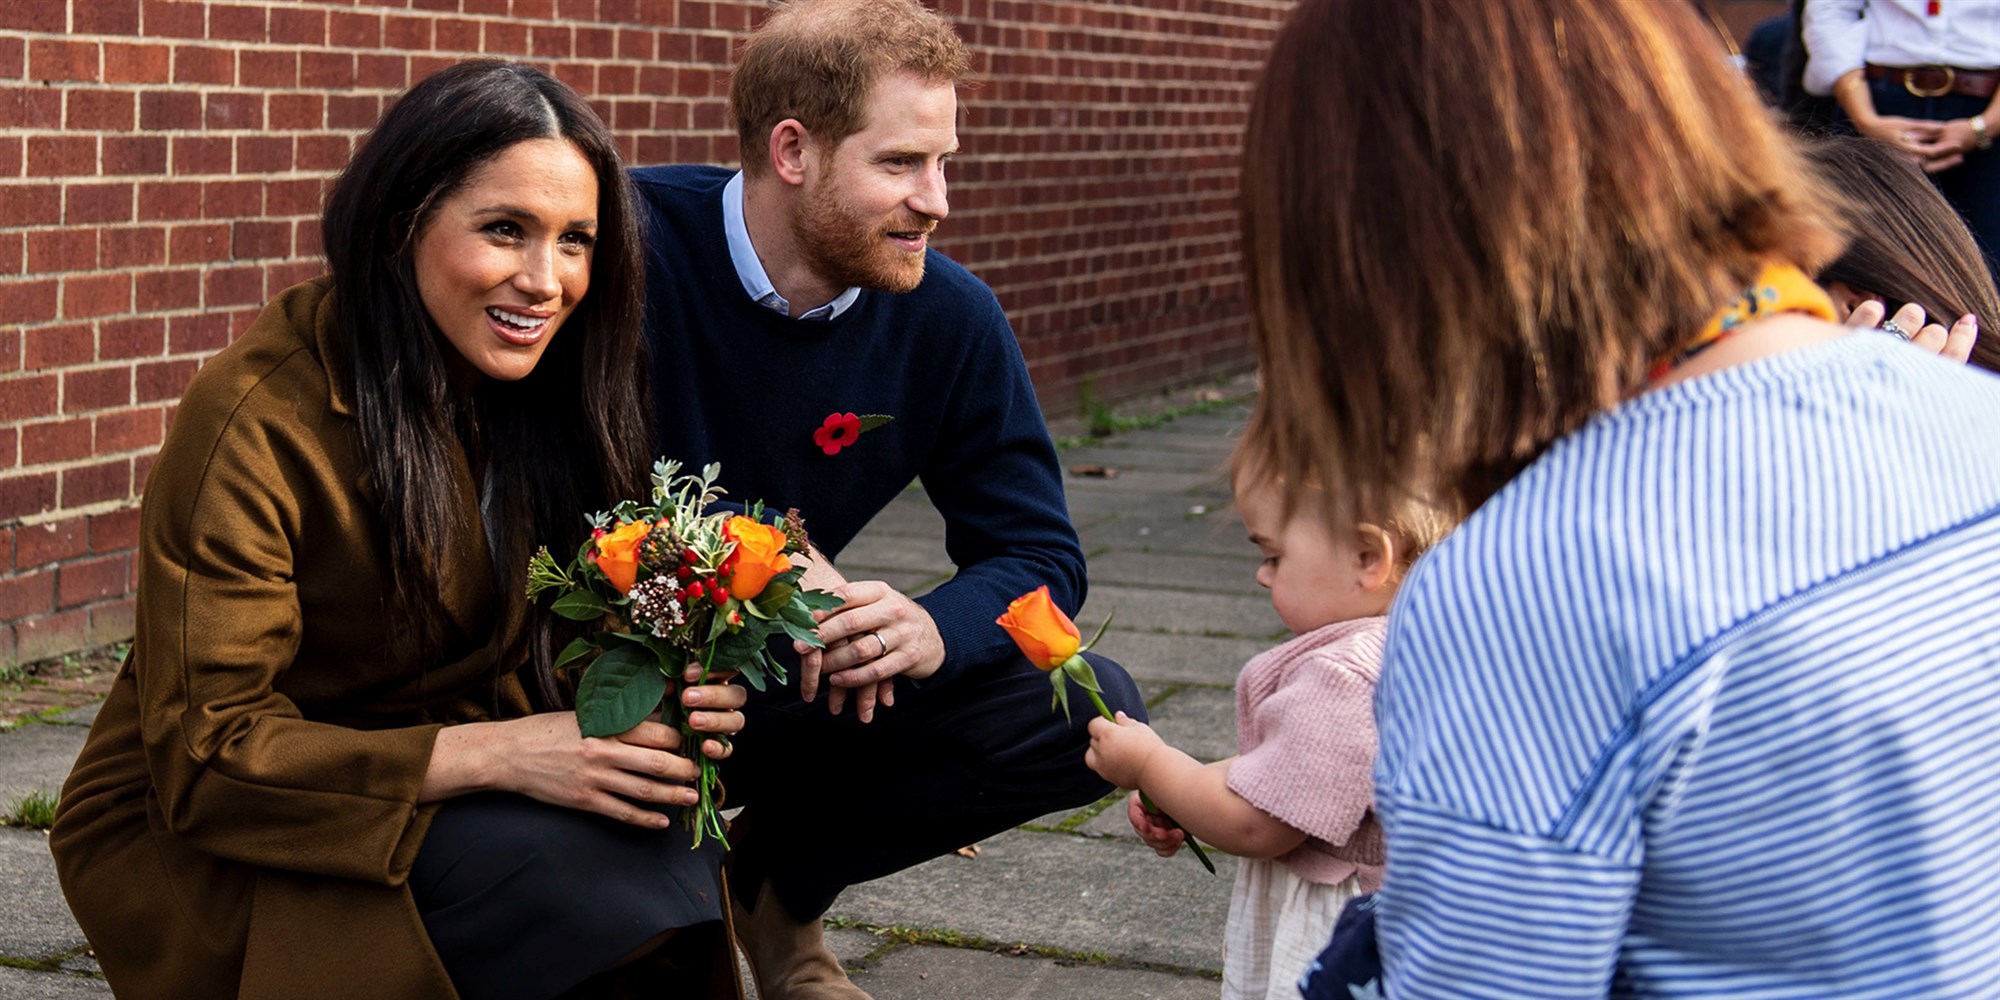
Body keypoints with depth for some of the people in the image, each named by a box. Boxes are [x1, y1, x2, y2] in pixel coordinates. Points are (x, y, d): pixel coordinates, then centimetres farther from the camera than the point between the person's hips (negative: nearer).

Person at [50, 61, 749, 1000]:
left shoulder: (564, 386, -2)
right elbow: (203, 754, -22)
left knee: (670, 857, -24)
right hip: (199, 843, -5)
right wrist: (500, 754, -32)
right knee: (564, 867, -30)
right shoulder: (257, 418, -22)